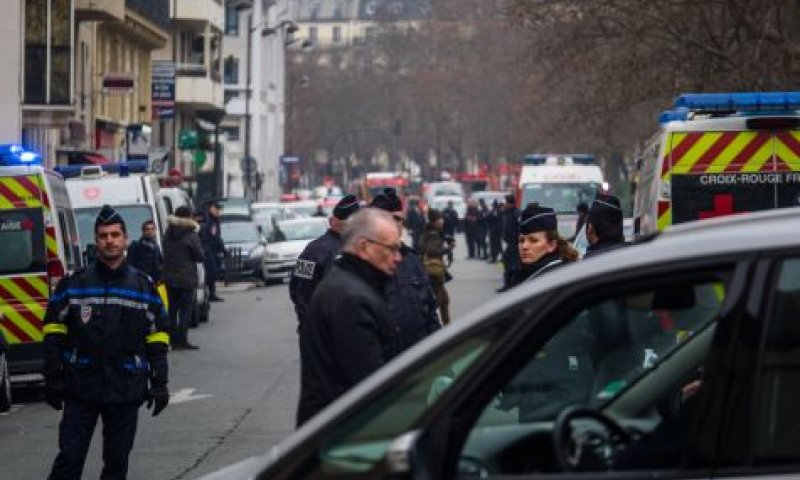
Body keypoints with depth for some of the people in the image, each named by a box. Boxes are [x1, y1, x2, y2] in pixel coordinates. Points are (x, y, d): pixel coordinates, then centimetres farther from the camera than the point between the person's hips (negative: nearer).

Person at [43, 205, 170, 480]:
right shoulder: (74, 285, 3)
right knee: (69, 458, -3)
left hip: (126, 391, 1)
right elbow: (54, 335, 4)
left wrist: (159, 383, 3)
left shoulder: (144, 287, 6)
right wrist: (53, 380, -1)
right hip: (80, 389, -1)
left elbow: (157, 340, 8)